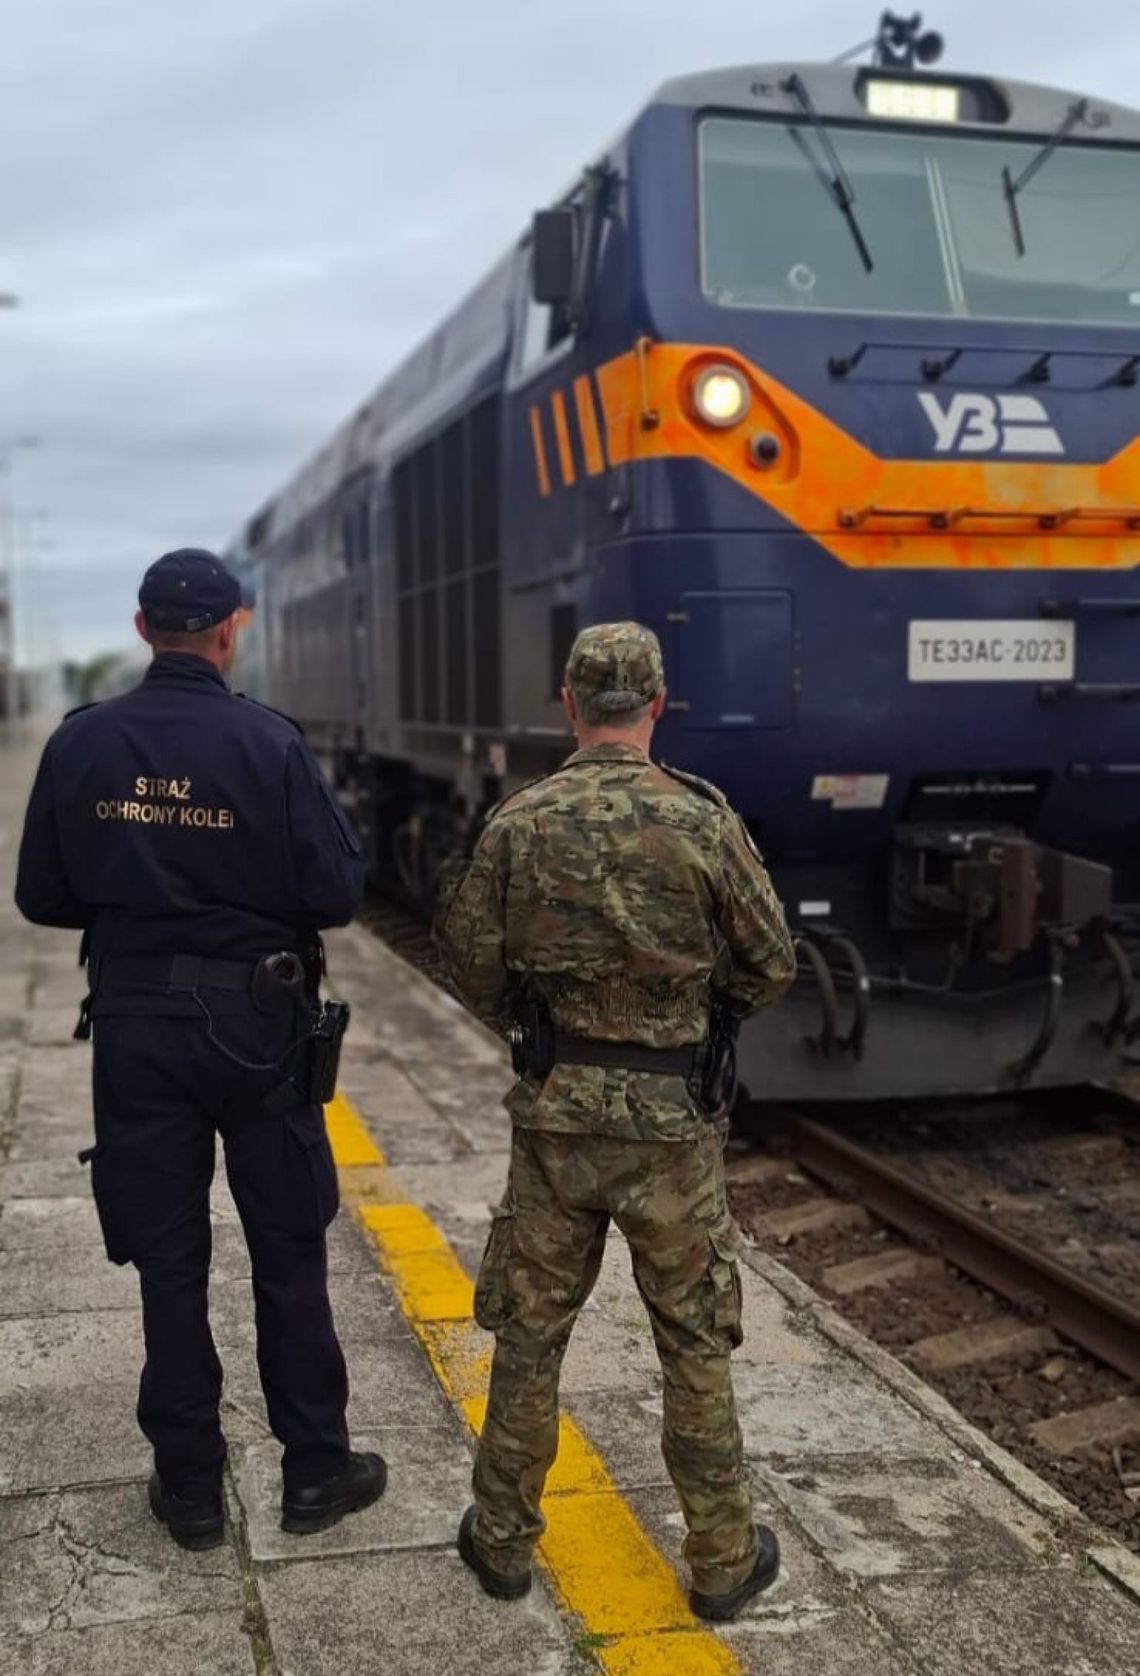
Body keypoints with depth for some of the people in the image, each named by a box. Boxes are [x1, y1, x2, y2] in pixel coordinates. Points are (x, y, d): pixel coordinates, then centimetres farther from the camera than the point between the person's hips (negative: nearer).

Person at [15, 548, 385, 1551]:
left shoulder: (81, 744, -5)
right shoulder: (270, 743, -13)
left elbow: (42, 897, 1)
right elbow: (337, 893, -12)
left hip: (136, 1023, 2)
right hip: (254, 1019, -2)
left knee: (167, 1259, 12)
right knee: (287, 1252, 12)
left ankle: (189, 1487, 22)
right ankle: (316, 1470, 22)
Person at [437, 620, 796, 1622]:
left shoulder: (517, 825, -6)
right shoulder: (704, 820, -11)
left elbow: (473, 967, 0)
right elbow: (771, 969, -4)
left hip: (555, 1115, 2)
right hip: (672, 1124, -1)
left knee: (529, 1332, 15)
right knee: (696, 1346, 12)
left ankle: (505, 1540, 28)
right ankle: (723, 1560, 23)